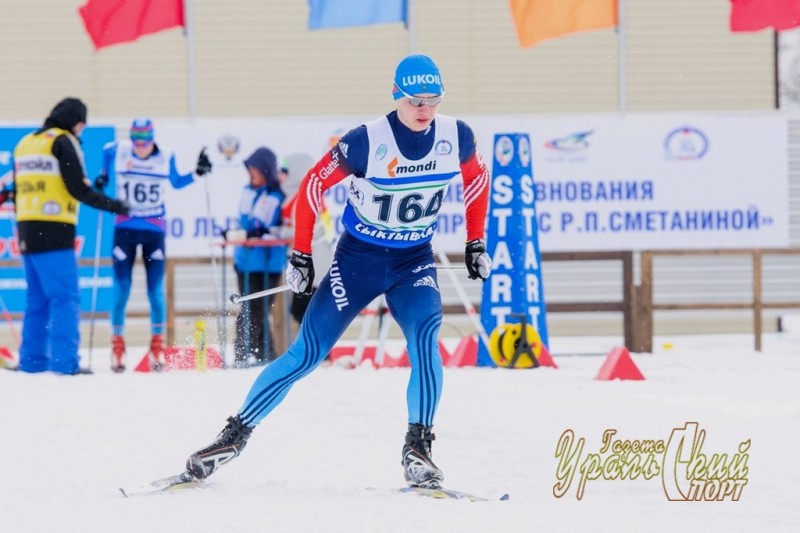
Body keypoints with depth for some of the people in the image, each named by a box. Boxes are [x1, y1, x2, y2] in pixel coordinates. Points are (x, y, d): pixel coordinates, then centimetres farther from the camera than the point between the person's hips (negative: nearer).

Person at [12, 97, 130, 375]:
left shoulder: (25, 143, 18)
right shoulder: (63, 141, -6)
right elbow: (78, 188, -11)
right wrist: (111, 205, 0)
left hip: (27, 233, 8)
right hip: (54, 234, -8)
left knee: (38, 297, 14)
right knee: (65, 297, -8)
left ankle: (32, 359, 13)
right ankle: (64, 361, -15)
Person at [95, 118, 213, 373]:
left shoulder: (166, 157, -5)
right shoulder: (117, 152, -7)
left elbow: (176, 182, 13)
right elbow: (106, 163, 17)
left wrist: (197, 173, 0)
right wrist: (102, 178, 0)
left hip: (154, 230, 0)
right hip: (124, 229, 0)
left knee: (155, 291, 1)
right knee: (121, 290, -1)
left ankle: (157, 346, 12)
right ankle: (117, 346, 8)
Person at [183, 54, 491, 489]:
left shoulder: (456, 137, -11)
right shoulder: (367, 141, -22)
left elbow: (477, 181, 11)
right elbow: (314, 185, -11)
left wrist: (476, 245, 11)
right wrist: (300, 255, -9)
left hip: (414, 261, 2)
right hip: (357, 258, -2)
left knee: (425, 337, -26)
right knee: (307, 353, -5)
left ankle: (418, 450, -20)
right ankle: (235, 435, 7)